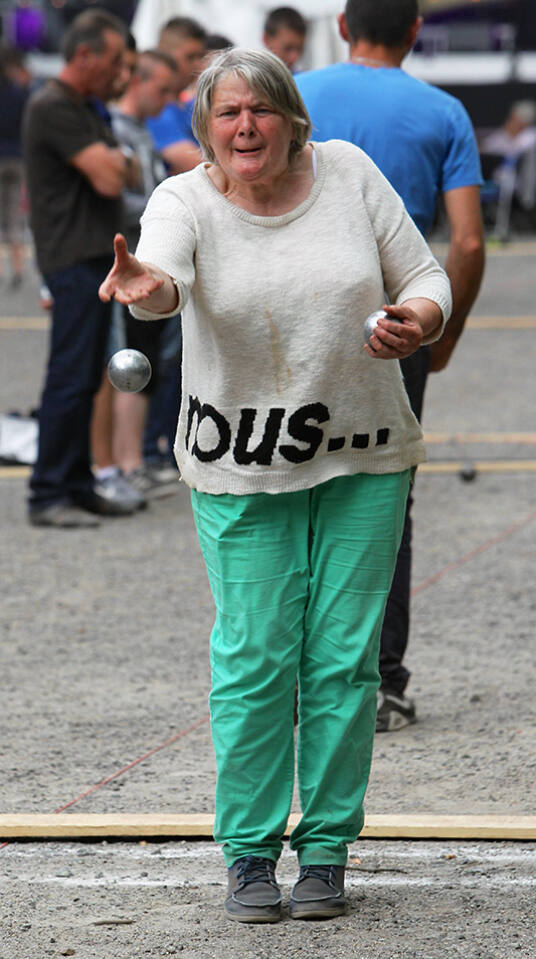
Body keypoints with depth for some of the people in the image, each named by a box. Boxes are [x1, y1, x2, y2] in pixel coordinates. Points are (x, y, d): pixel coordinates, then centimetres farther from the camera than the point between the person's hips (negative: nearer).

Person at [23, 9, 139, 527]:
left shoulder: (84, 106, 20)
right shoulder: (54, 107, -14)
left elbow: (121, 172, 21)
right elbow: (107, 178, -19)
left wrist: (116, 163, 0)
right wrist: (117, 162, 1)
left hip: (94, 256, 10)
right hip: (73, 257, -10)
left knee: (84, 380, 12)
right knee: (70, 378, -10)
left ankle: (78, 486, 17)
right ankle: (48, 496, -8)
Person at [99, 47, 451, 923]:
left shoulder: (348, 173, -1)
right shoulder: (186, 202, -7)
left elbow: (426, 279, 6)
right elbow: (164, 277, -29)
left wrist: (417, 319, -17)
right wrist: (145, 285, -53)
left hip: (364, 457, 2)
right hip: (244, 468, -1)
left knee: (344, 656, 2)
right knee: (254, 660, -4)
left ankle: (326, 850, 13)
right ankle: (249, 852, 8)